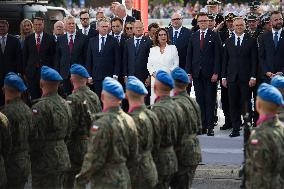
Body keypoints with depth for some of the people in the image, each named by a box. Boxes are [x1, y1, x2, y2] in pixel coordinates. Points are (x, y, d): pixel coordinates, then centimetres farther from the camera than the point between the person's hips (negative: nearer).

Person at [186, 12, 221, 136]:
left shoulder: (214, 36, 1)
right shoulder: (193, 37, 11)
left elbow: (217, 55, -3)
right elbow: (189, 55, 11)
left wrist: (216, 73, -10)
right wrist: (189, 72, 2)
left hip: (210, 73, -3)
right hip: (197, 73, 4)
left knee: (210, 101, -1)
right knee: (199, 100, 5)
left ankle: (210, 127, 2)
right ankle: (202, 126, 9)